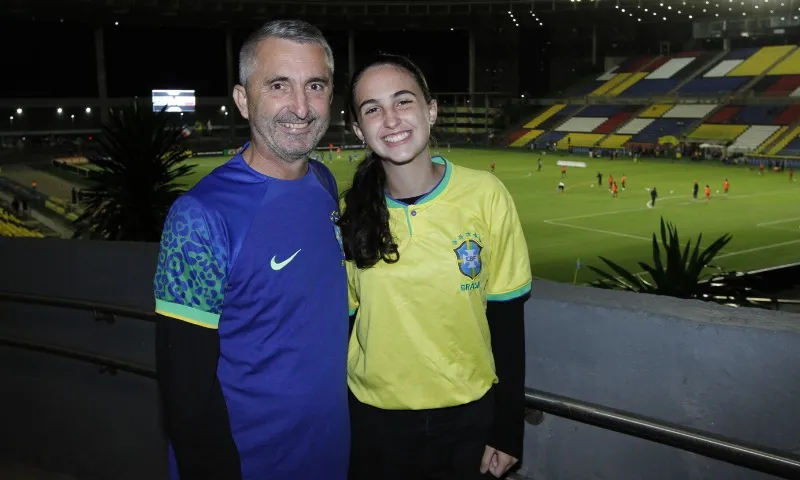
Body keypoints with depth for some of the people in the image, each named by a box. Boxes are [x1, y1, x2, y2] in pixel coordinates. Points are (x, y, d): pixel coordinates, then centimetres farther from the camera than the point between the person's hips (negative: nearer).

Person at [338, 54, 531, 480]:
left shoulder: (485, 196, -13)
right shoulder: (351, 212, -9)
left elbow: (506, 319, -6)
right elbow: (343, 323, 0)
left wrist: (508, 431, -4)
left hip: (470, 416, -1)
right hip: (375, 419, 1)